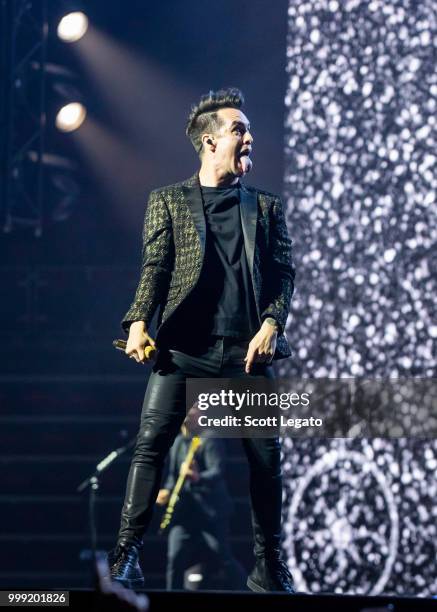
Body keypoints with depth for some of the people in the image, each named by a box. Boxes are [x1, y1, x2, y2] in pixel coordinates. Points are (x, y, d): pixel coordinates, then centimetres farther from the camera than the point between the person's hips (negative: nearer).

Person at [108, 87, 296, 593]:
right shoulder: (168, 201, 12)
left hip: (248, 351, 2)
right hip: (183, 346, -2)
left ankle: (268, 566, 12)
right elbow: (154, 267, 3)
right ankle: (126, 556, -13)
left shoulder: (266, 208, 17)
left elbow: (284, 272, 9)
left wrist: (270, 324, -9)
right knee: (150, 443, -13)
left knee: (266, 456, 1)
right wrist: (139, 323, -14)